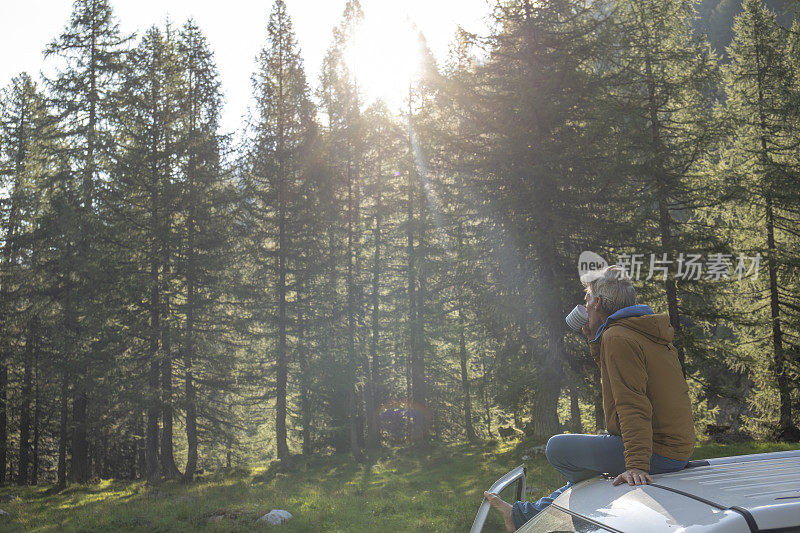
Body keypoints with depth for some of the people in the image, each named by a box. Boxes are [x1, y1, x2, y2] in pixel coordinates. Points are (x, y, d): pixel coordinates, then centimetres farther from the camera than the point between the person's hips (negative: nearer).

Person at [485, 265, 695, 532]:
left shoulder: (617, 337, -17)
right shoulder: (648, 332, 14)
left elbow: (633, 405, -26)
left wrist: (637, 466, -33)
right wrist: (595, 344, 18)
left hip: (657, 453, -10)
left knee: (557, 448, 0)